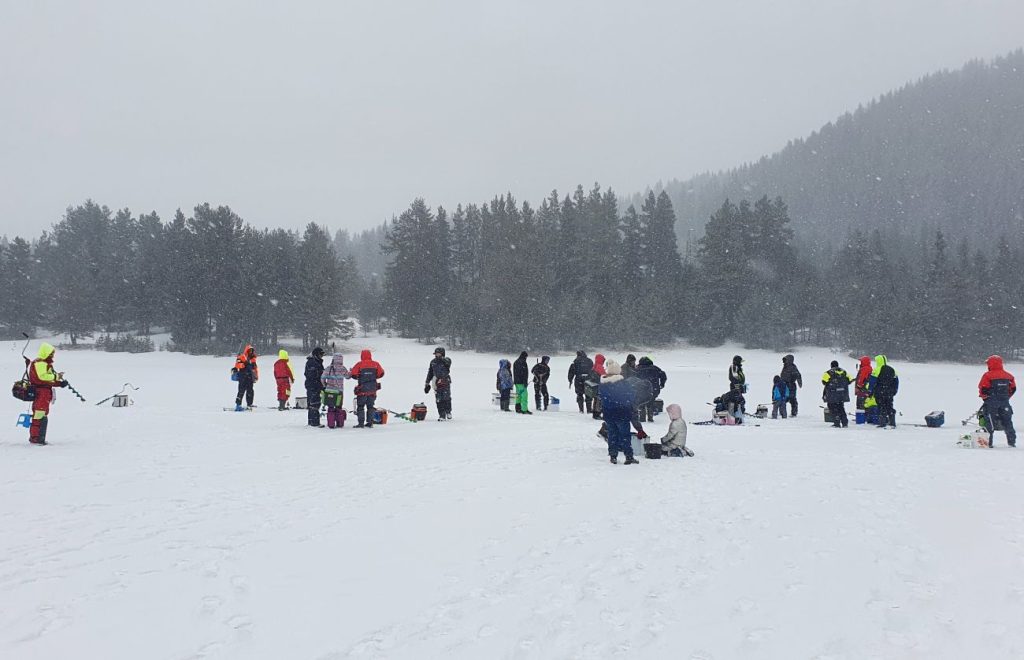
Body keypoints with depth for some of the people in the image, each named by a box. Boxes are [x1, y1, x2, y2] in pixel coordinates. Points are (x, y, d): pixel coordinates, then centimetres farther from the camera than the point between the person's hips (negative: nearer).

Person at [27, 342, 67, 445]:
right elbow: (42, 377, -26)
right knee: (39, 417, -11)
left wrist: (60, 383, 11)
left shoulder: (45, 364, 23)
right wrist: (56, 376, -19)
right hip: (40, 393, -11)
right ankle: (35, 437, -9)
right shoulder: (39, 363, -11)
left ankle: (40, 438, 21)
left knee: (43, 417, 14)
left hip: (45, 394, 11)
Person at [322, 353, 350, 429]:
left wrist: (325, 385, 15)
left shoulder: (328, 369, -6)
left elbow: (322, 379, -2)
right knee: (338, 408, 14)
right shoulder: (343, 369, -6)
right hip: (338, 391, 0)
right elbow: (348, 376, 10)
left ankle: (331, 424, 6)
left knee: (330, 408, 9)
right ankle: (339, 424, 15)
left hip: (329, 391, 0)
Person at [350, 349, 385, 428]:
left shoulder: (359, 364, -7)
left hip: (362, 389, -3)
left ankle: (361, 423, -3)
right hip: (373, 389, 3)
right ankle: (370, 423, 11)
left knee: (360, 406, 4)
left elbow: (353, 375, -8)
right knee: (370, 406, 13)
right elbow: (381, 373, 6)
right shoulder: (375, 364, 3)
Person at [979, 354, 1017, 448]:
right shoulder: (1008, 375, 8)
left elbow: (983, 389, -10)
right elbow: (1013, 388, 11)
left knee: (990, 422, -1)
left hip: (991, 402, -4)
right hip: (1005, 402, 4)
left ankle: (988, 442, -4)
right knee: (1007, 421, 13)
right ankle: (1012, 441, 15)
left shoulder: (987, 375, -9)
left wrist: (984, 397, 8)